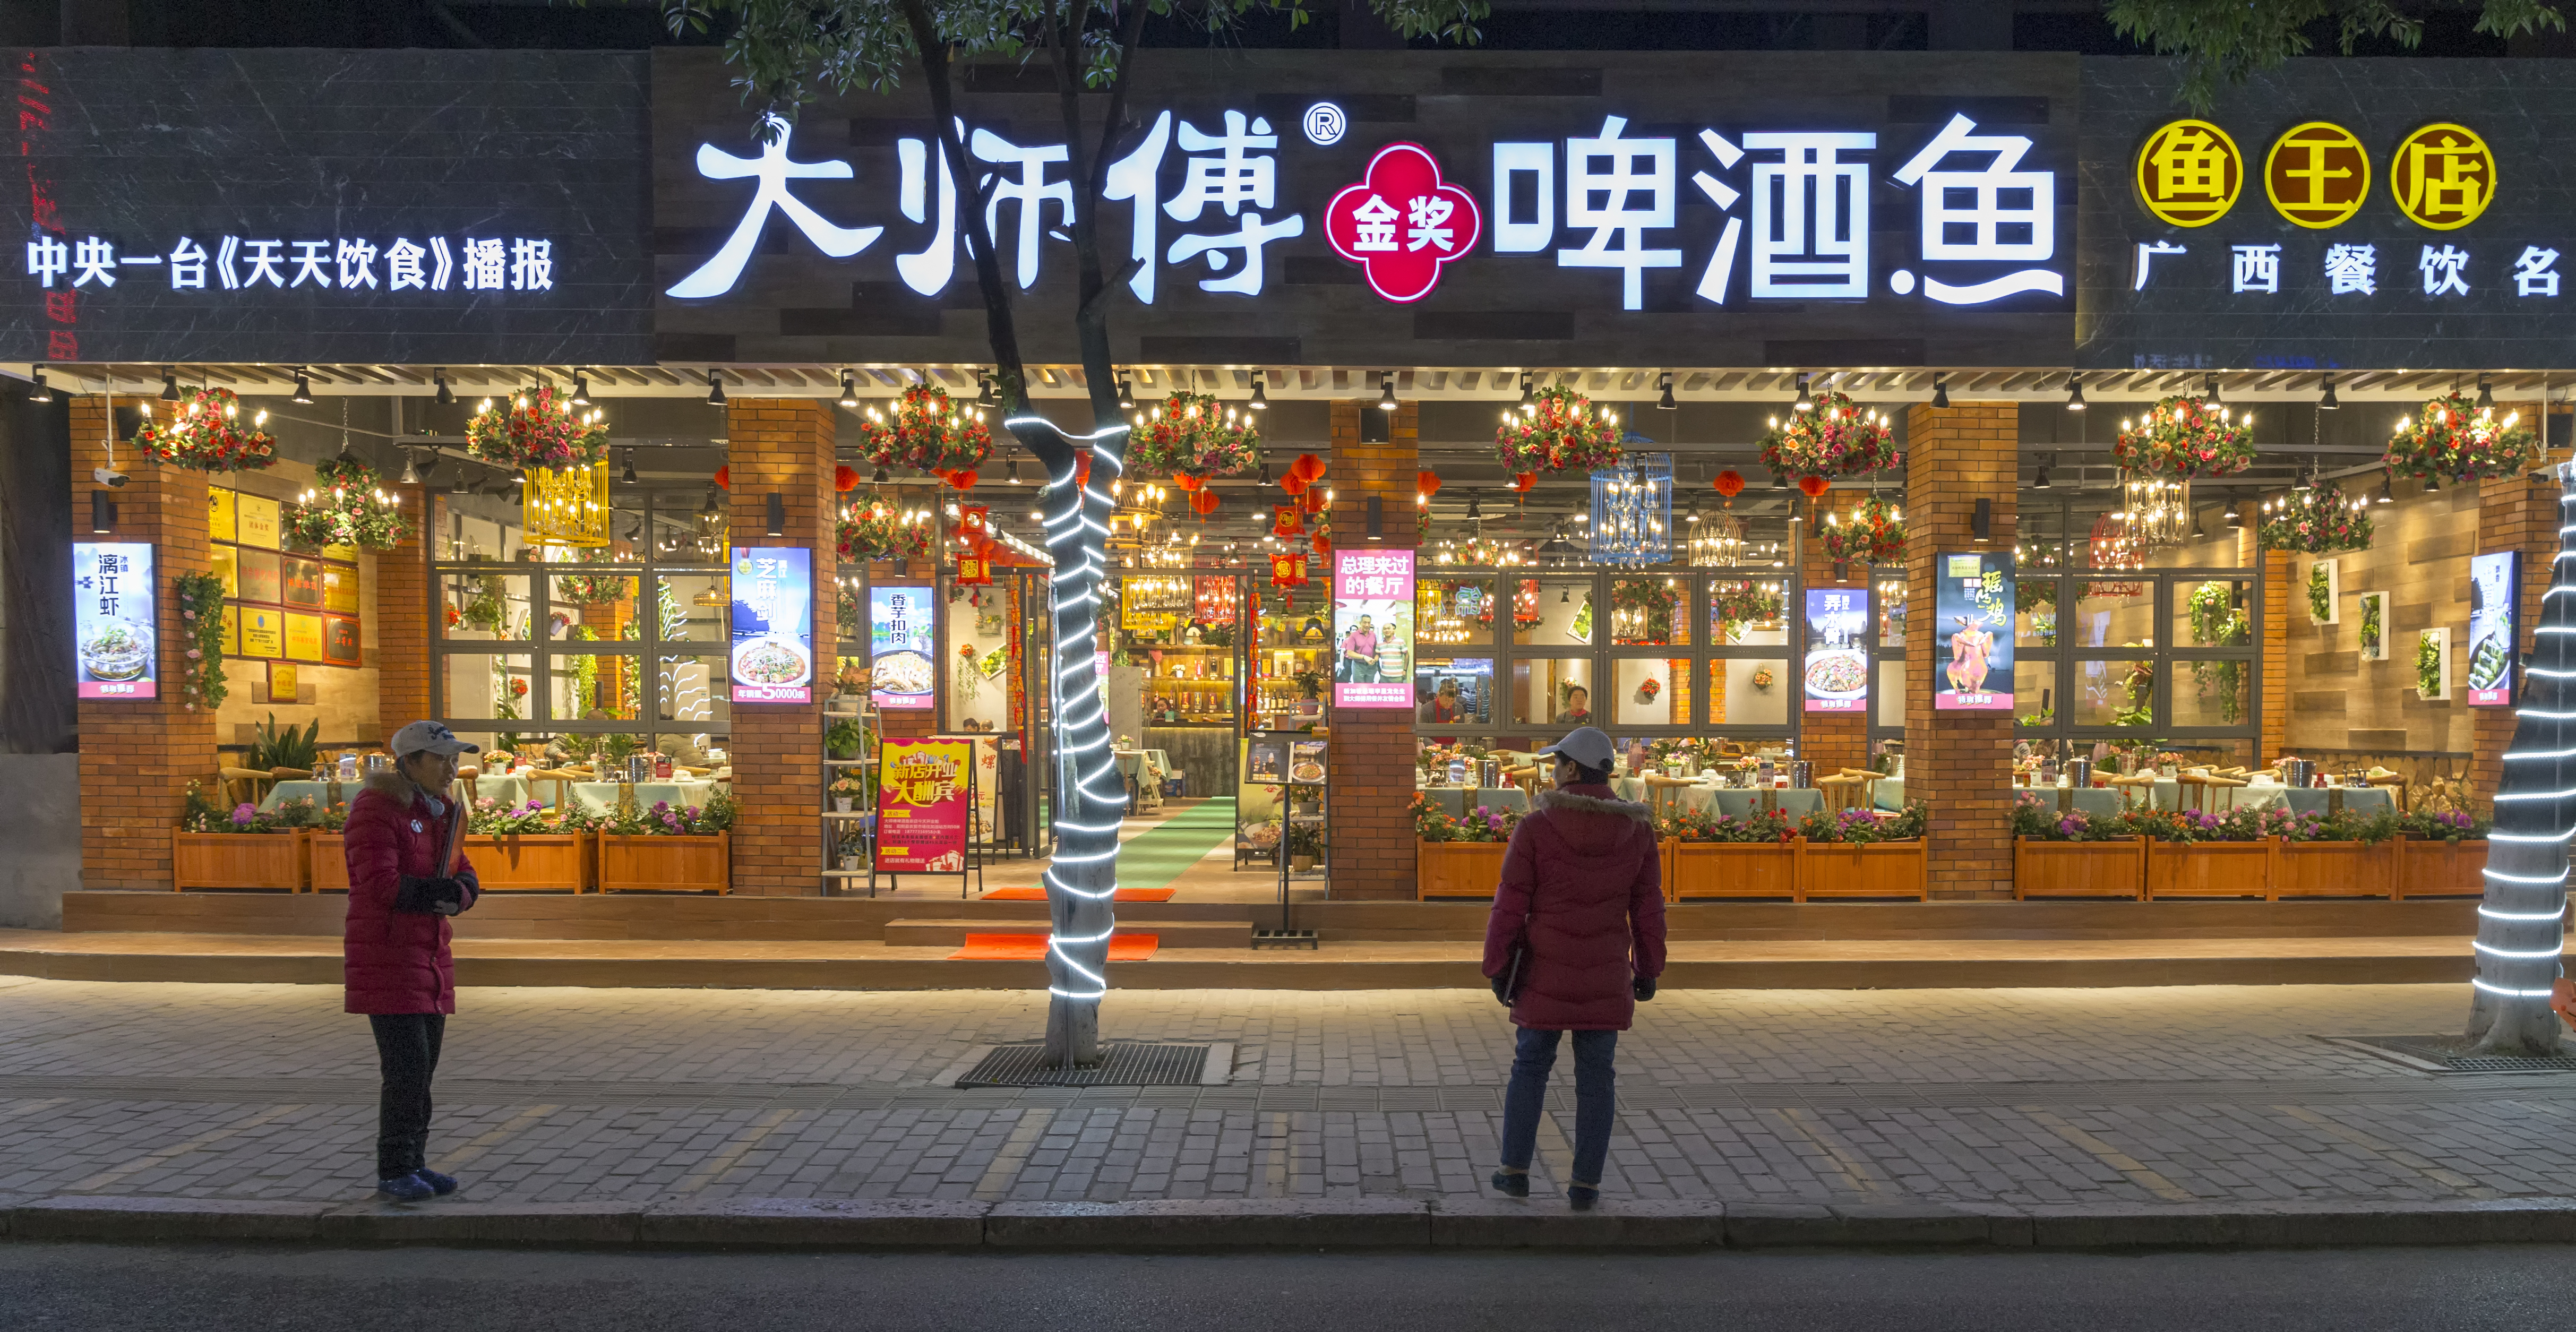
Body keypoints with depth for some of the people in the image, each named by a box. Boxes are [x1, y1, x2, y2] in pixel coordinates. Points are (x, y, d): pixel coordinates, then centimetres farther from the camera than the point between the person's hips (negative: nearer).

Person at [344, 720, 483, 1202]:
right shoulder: (377, 808, -14)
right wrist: (439, 891, -12)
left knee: (422, 1066, 10)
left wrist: (456, 893, -15)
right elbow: (380, 885, -23)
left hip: (429, 955, 8)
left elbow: (465, 881, 8)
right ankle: (394, 1171, 0)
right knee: (407, 1067, -10)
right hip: (384, 954, -8)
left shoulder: (442, 813, 11)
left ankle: (412, 1165, 18)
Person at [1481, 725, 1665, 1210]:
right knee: (1595, 1076, 9)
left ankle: (1515, 1170, 17)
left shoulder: (1536, 828, -12)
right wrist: (1648, 970, 12)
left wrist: (1498, 967, 0)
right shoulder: (1636, 829, -3)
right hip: (1606, 975, 2)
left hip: (1546, 971, -1)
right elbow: (1648, 908, 2)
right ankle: (1585, 1184, 10)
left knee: (1530, 1065, 14)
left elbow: (1510, 906, -9)